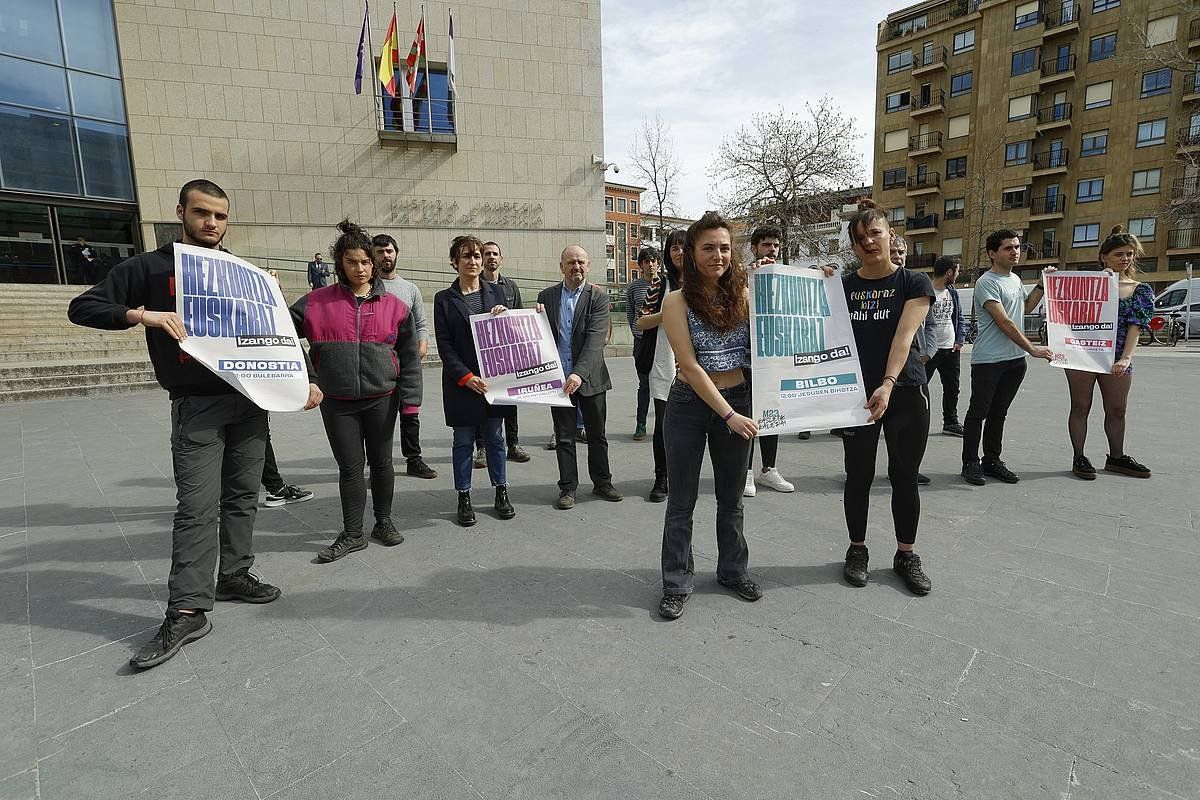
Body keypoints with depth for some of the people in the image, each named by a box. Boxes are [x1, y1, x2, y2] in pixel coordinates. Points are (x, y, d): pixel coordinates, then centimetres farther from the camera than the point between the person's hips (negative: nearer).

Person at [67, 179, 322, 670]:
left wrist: (304, 380, 7)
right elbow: (82, 308, 2)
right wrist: (141, 314, -18)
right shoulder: (150, 267, 4)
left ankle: (234, 574, 24)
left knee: (243, 497, 9)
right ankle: (187, 611, -1)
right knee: (197, 507, -7)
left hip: (252, 400, 4)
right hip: (197, 406, -3)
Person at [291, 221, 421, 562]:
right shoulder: (317, 302, 1)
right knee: (350, 466, 6)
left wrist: (409, 396, -2)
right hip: (337, 402, 0)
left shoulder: (394, 305, 1)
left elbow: (409, 355, 2)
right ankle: (352, 535, 20)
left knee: (381, 461, 12)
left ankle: (384, 521, 30)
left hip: (381, 398, 0)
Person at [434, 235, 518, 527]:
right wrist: (466, 377, -14)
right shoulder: (444, 299, 1)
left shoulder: (496, 292, 7)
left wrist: (503, 317, -12)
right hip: (461, 381, -2)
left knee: (495, 437, 10)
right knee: (463, 441, 6)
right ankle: (464, 499, 18)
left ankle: (501, 493, 22)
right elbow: (444, 344, -4)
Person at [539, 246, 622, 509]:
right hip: (558, 377, 2)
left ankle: (602, 483, 27)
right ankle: (568, 487, 20)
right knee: (564, 437, 8)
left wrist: (580, 373, -27)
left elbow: (595, 338, -16)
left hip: (590, 377, -1)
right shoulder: (546, 296, 5)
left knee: (597, 435, 11)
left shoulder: (598, 296, -5)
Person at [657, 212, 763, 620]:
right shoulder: (677, 301, -10)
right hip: (690, 404, -3)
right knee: (682, 501, 7)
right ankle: (677, 583, 22)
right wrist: (729, 415, -20)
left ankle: (732, 570, 36)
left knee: (731, 497, 17)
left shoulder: (743, 293, 1)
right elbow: (690, 366, -16)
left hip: (738, 401, 3)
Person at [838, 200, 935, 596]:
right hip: (856, 394, 2)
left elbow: (904, 335, -14)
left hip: (905, 392, -1)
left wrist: (888, 384, -27)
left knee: (905, 477, 7)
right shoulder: (842, 286, 6)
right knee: (858, 475, 7)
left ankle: (906, 554, 24)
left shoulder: (914, 282, -1)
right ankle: (857, 549, 24)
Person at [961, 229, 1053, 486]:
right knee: (978, 412, -1)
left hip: (1015, 359, 8)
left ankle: (992, 461, 21)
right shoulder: (987, 282, -12)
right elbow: (1004, 322, -18)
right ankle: (970, 464, 7)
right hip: (987, 360, -8)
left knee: (999, 413, 13)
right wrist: (1032, 349, -18)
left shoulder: (1015, 279, 15)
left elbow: (1026, 308, 33)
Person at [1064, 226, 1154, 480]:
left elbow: (1136, 326, -4)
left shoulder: (1141, 290, 5)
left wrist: (1126, 358, -17)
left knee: (1117, 410, 12)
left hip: (1117, 358, 2)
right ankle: (1079, 458, 12)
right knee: (1080, 407, 3)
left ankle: (1116, 458, 28)